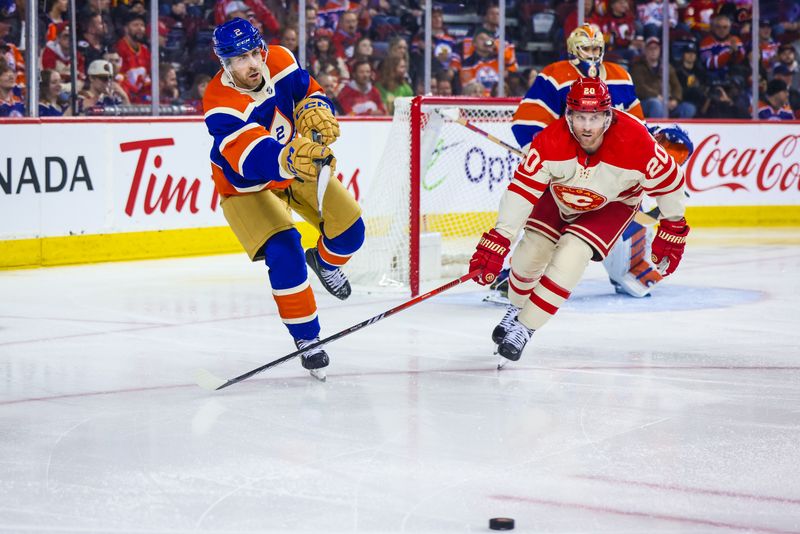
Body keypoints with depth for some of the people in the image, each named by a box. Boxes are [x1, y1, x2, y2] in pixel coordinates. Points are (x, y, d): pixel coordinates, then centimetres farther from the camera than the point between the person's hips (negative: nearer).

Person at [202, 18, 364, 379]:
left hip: (299, 168, 6)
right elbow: (255, 157, -49)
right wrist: (291, 158, -69)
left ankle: (325, 262, 39)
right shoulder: (220, 105, -36)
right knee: (284, 254, -23)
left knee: (349, 229, 1)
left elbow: (309, 93, -3)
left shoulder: (279, 62, -19)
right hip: (246, 186, -5)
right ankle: (306, 338, -6)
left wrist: (315, 112, -27)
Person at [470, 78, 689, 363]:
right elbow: (522, 190, -32)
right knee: (531, 253, 3)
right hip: (559, 195, 2)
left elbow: (670, 180, -20)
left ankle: (523, 329, -8)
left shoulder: (636, 144, -37)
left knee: (569, 258, -21)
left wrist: (673, 229, -8)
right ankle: (516, 309, 36)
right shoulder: (551, 141, -34)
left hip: (612, 204, -2)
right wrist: (498, 241, -38)